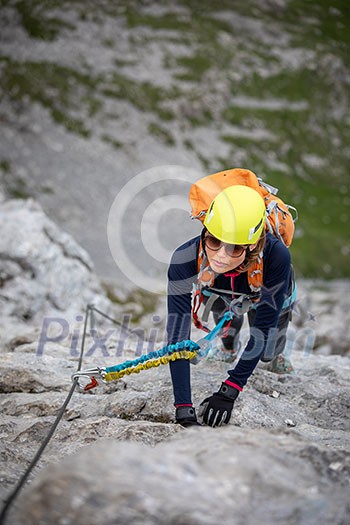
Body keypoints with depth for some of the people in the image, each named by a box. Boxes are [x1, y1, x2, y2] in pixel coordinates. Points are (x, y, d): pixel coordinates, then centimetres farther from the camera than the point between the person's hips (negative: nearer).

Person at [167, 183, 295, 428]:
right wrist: (184, 410, -50)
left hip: (266, 291, -1)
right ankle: (229, 345, 35)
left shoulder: (276, 256, -47)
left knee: (267, 352, 6)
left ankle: (275, 354, 41)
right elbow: (177, 336, -43)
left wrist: (228, 392, -41)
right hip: (216, 291, 1)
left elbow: (262, 331, -38)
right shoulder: (185, 259, -45)